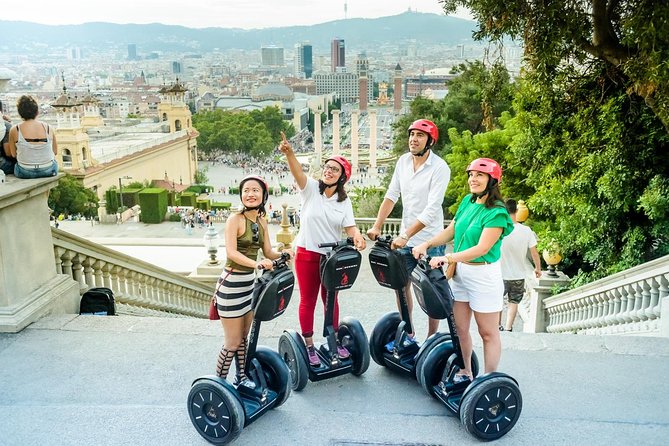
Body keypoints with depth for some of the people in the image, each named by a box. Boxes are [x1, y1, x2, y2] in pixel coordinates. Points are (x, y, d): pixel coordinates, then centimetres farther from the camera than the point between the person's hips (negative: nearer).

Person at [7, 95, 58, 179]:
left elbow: (13, 154, -1)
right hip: (49, 171, 0)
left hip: (25, 173, 0)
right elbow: (55, 151, 1)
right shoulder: (48, 128, -6)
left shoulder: (14, 130, -8)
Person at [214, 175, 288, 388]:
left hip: (250, 282, 7)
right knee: (233, 342, 1)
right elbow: (231, 253, -28)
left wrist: (283, 255, -16)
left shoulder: (262, 221, 5)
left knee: (243, 337, 19)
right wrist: (257, 263, -42)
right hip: (232, 283, -7)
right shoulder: (235, 220, -16)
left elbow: (268, 252, 5)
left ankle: (241, 377, 34)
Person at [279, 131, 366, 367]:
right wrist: (289, 153, -44)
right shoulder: (310, 189, -6)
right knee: (308, 301, 8)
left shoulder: (344, 201, 3)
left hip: (333, 257, 3)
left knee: (331, 300, 16)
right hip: (307, 254, -3)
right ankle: (309, 346, 21)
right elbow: (297, 171, -25)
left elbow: (349, 226, -4)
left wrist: (357, 237, -28)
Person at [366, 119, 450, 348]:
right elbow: (391, 196, 4)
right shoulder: (403, 161, 1)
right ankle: (408, 334, 29)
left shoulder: (440, 168, -17)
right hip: (404, 239, 6)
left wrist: (405, 236, -28)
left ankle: (432, 338, 19)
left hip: (429, 241, -6)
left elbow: (431, 210, -24)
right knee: (401, 286, 13)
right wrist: (377, 226, -6)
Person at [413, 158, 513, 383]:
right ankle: (465, 373, 29)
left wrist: (447, 258, -29)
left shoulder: (496, 212, -16)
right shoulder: (467, 201, 6)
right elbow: (451, 231, 14)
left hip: (484, 275, -7)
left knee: (488, 333, 6)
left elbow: (482, 248, -24)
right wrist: (426, 244, 0)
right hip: (460, 271, 7)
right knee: (460, 327, 14)